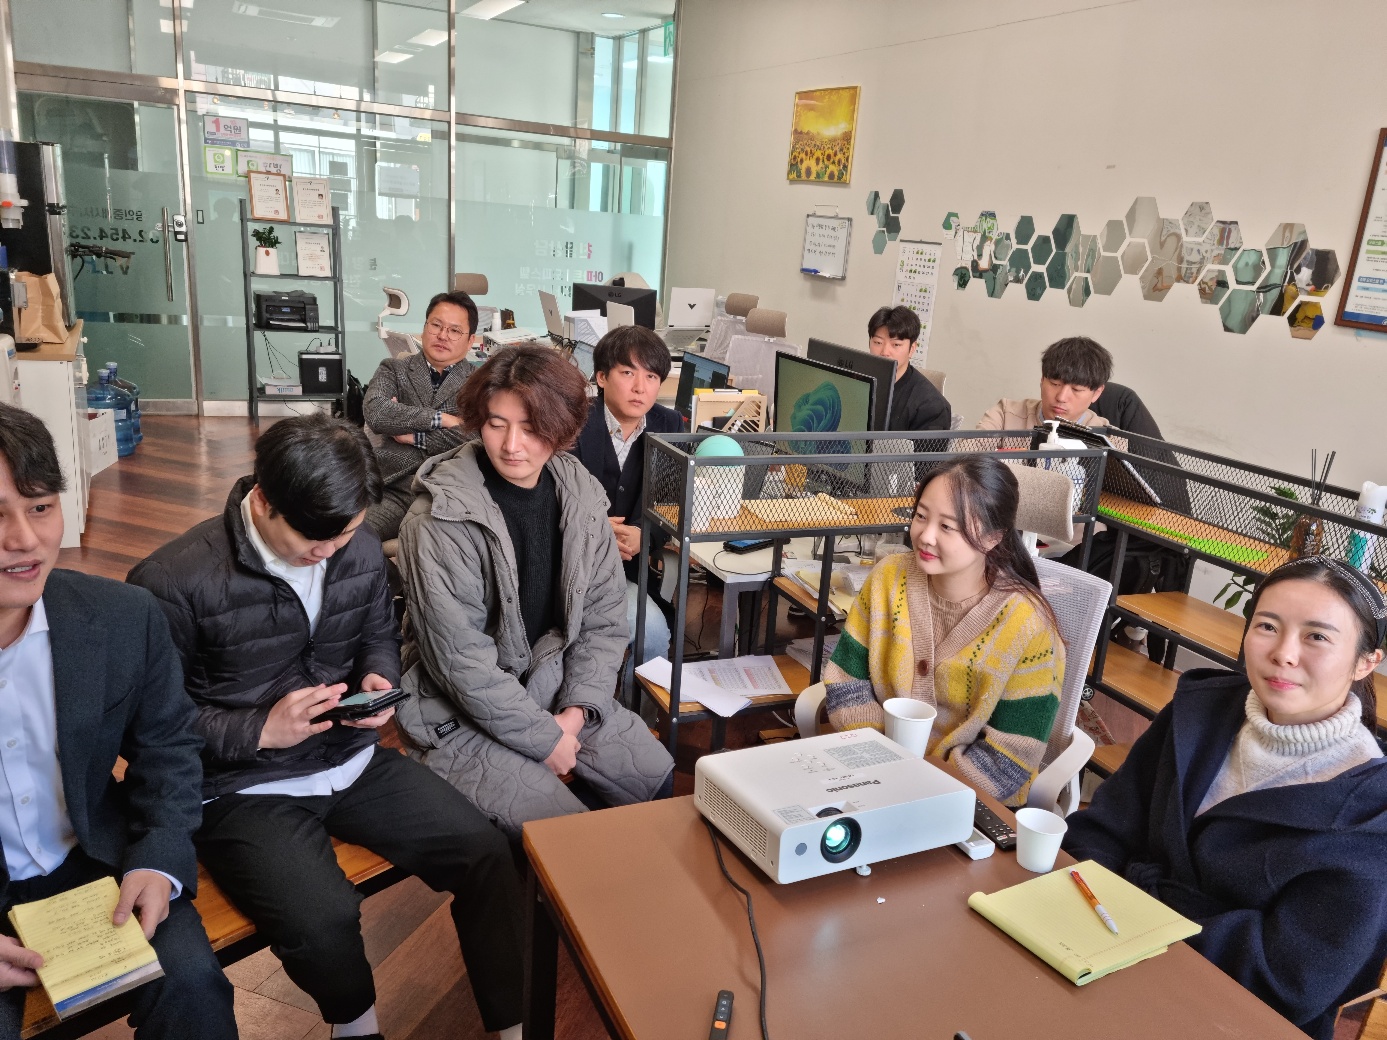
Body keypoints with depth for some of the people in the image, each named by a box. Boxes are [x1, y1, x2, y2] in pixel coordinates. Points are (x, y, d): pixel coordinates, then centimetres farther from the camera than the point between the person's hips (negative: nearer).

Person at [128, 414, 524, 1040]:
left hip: (352, 760, 5)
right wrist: (262, 730, -20)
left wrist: (379, 678, -5)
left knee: (487, 855, -11)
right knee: (324, 920, -29)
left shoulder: (360, 549, -2)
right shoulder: (171, 583, -17)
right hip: (245, 789, -4)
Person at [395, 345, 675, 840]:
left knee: (666, 789, 1)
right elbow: (462, 661, -20)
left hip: (562, 694, 6)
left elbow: (604, 620, 2)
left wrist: (578, 711, -9)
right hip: (467, 720, -5)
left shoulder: (580, 497, -3)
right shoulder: (439, 521, -19)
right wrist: (545, 740, -16)